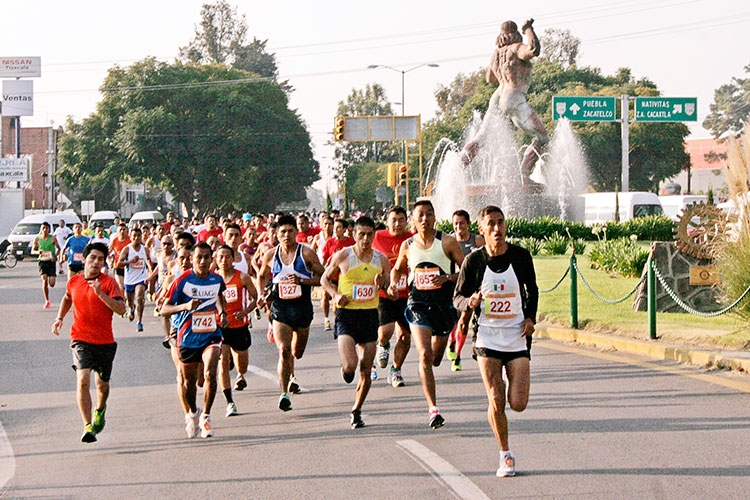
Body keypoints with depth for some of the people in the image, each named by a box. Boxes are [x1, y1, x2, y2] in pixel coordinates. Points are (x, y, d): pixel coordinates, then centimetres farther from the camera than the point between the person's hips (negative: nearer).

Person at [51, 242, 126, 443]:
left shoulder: (109, 283, -6)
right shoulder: (74, 281, 5)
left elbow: (121, 309, -17)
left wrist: (101, 294, -26)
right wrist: (60, 318, 17)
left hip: (105, 341, 0)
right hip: (81, 339, 0)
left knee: (103, 384, 13)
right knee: (83, 380, -19)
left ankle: (100, 409, 47)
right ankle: (87, 427, -22)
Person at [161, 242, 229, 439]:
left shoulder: (217, 280, 1)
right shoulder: (182, 281, -11)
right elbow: (164, 309, -12)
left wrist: (222, 313, 10)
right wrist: (185, 306, -28)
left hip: (211, 335, 1)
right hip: (188, 338, -1)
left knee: (210, 373, -22)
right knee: (188, 381, 10)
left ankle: (205, 417, -8)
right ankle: (192, 413, 39)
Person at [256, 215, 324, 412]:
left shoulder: (307, 253, -5)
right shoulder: (271, 256, 2)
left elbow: (323, 277, -4)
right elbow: (262, 276, 20)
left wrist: (302, 280, -19)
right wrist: (261, 295, 4)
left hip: (302, 307, 1)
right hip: (280, 307, 0)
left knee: (297, 352, 17)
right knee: (283, 351, -18)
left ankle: (291, 375, 51)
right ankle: (284, 393, -18)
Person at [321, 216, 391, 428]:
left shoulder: (381, 260, 5)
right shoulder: (343, 256, -3)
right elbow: (325, 278, 10)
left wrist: (383, 284, -10)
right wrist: (335, 295, -9)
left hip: (370, 316, 3)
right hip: (347, 314, -3)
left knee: (366, 371, 3)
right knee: (349, 366, -19)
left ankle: (356, 411, 21)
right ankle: (346, 369, 18)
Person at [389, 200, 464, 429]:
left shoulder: (446, 242, -4)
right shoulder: (408, 245, 3)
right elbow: (397, 268, 22)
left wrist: (447, 277, -20)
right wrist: (393, 283, 2)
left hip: (443, 304, 0)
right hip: (417, 304, 0)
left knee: (435, 358, 14)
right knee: (425, 356, -17)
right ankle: (433, 408, -17)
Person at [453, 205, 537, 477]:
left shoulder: (521, 256, 0)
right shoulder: (474, 261, -3)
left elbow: (532, 290, 16)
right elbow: (458, 297, 5)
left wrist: (530, 318, 0)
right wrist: (470, 302, -18)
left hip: (517, 338, 1)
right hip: (487, 338, -1)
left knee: (518, 404, -7)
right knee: (496, 402, -6)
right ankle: (505, 455, 12)